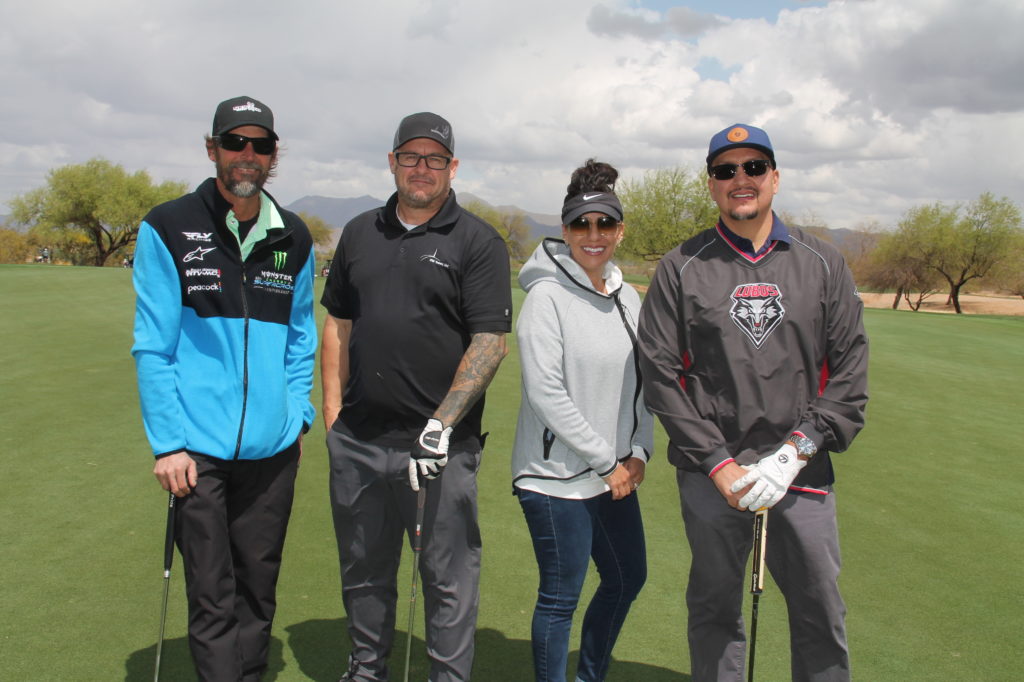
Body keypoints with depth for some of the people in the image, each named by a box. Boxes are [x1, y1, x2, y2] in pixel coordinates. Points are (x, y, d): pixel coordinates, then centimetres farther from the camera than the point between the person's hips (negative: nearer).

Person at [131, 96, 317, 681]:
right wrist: (167, 442, -9)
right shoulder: (168, 228, -3)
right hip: (199, 449, -3)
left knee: (259, 588, 15)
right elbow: (153, 346, -5)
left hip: (273, 448, 3)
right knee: (212, 598, 3)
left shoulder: (294, 239, 7)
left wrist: (298, 414, 6)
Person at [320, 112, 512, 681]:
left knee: (449, 575, 4)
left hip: (439, 443, -5)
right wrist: (333, 409, 9)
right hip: (358, 439, 5)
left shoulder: (478, 242, -4)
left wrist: (442, 424, -18)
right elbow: (339, 323, 16)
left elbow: (491, 341, -11)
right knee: (364, 568, 18)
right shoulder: (360, 233, 12)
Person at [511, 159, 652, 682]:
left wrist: (638, 452, 1)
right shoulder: (547, 296, -13)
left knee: (628, 578, 19)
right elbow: (546, 393, -18)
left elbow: (641, 382, 14)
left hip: (617, 475, 8)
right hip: (558, 477, -8)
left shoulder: (628, 298, 8)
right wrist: (607, 462, -14)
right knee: (561, 595, 4)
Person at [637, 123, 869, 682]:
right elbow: (660, 373, -2)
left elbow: (851, 368, 4)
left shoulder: (822, 263, 7)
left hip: (802, 471, 1)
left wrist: (799, 449, -8)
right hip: (710, 474, -1)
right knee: (714, 609, 11)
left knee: (821, 613, 7)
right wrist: (717, 463, -9)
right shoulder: (681, 268, 2)